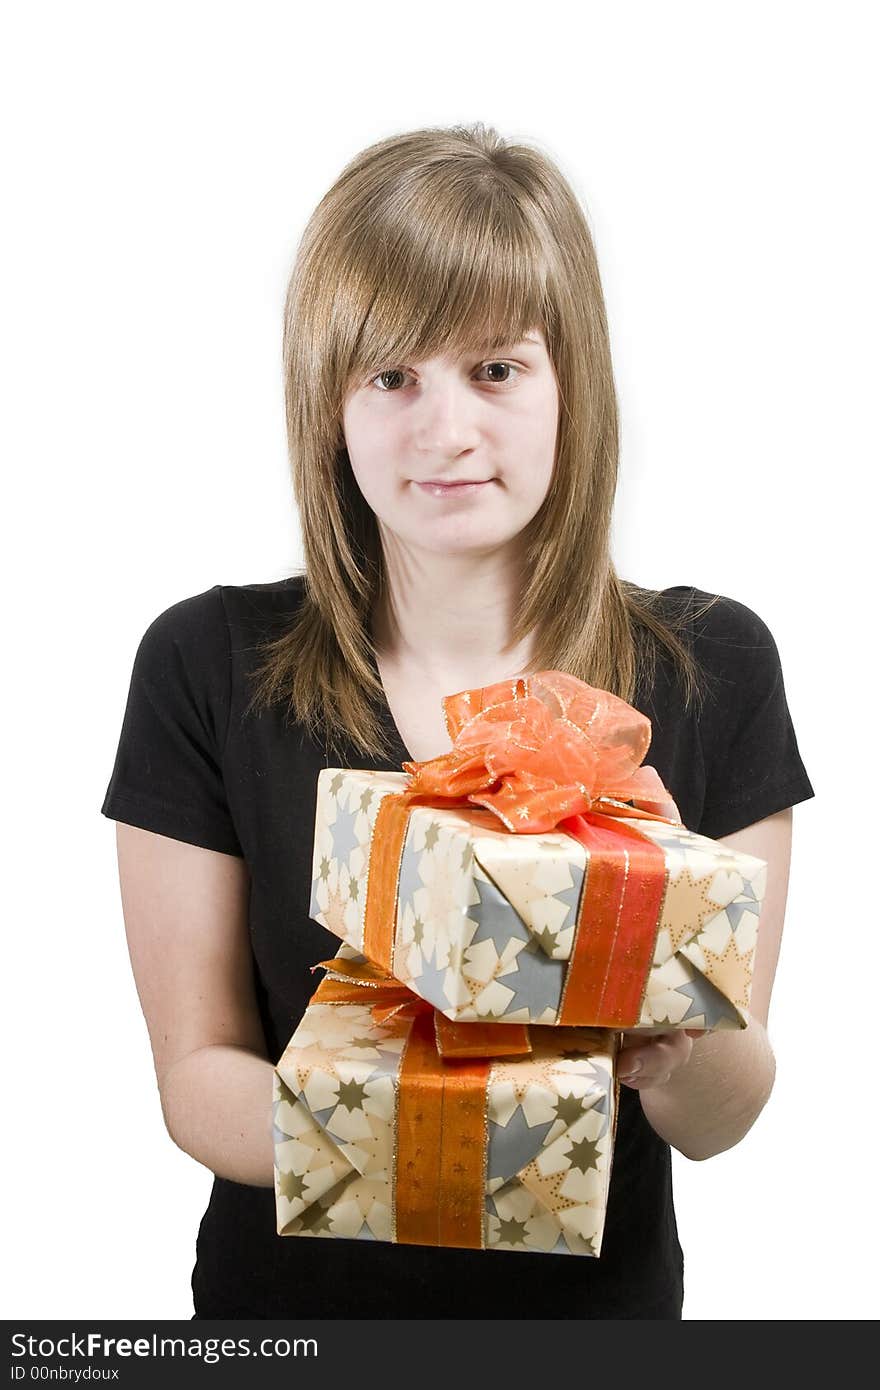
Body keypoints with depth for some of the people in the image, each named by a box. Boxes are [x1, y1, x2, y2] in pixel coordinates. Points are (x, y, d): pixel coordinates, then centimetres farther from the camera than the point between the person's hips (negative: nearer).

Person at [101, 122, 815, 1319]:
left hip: (602, 1292, 1)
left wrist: (687, 1042, -30)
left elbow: (719, 1124, -9)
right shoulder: (208, 669, -14)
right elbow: (196, 1073, -10)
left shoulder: (712, 668, -12)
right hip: (295, 1294, 0)